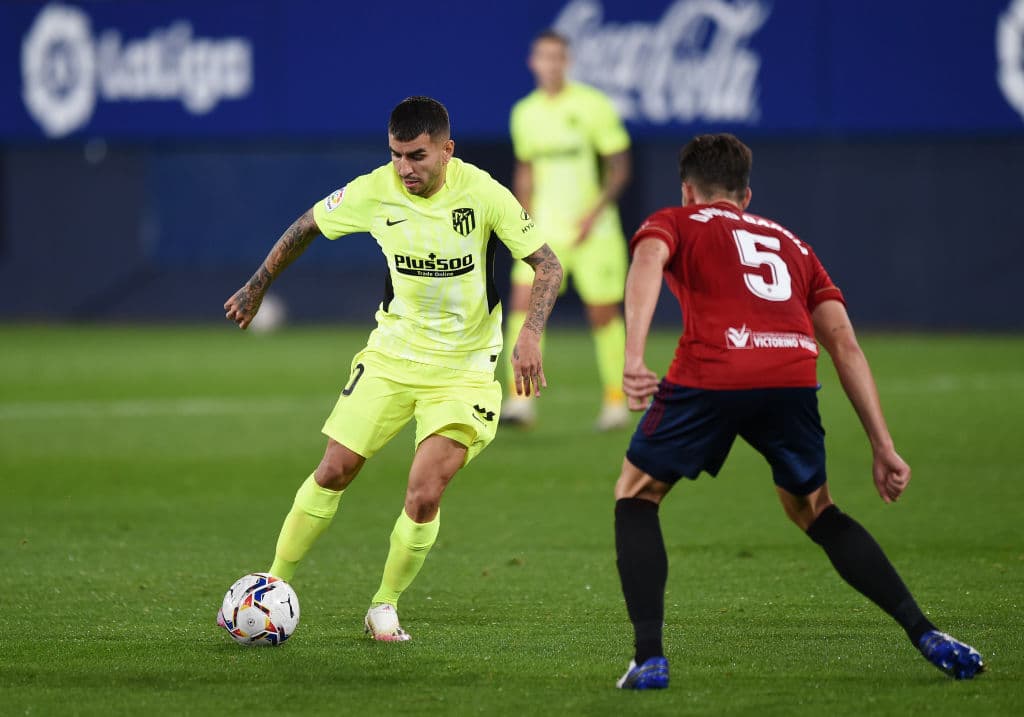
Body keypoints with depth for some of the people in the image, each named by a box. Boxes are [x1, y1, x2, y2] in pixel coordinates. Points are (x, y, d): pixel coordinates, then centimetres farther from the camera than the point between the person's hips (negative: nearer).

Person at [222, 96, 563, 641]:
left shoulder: (483, 194, -18)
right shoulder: (374, 192, -11)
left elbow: (546, 264, -12)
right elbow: (307, 226, 7)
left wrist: (530, 335, -26)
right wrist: (256, 288, 13)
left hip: (462, 367, -2)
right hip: (391, 353, 2)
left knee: (424, 495, -14)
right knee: (334, 472, -1)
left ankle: (385, 606, 8)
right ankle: (273, 587, 15)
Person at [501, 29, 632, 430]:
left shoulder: (594, 106, -7)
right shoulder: (524, 113, 6)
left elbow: (619, 168, -6)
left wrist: (595, 213, -17)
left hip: (593, 230, -3)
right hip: (545, 230, 3)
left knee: (603, 314, 2)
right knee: (522, 301, -13)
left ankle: (616, 401, 18)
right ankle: (522, 401, -15)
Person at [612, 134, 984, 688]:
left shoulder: (672, 223, 25)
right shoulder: (792, 245, 35)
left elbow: (648, 262, -2)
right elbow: (844, 344, 23)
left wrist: (633, 359, -16)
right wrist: (883, 448, 19)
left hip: (711, 375, -3)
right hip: (793, 378, 4)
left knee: (636, 496, 20)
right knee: (813, 511, 27)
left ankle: (649, 658, 7)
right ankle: (926, 636, 15)